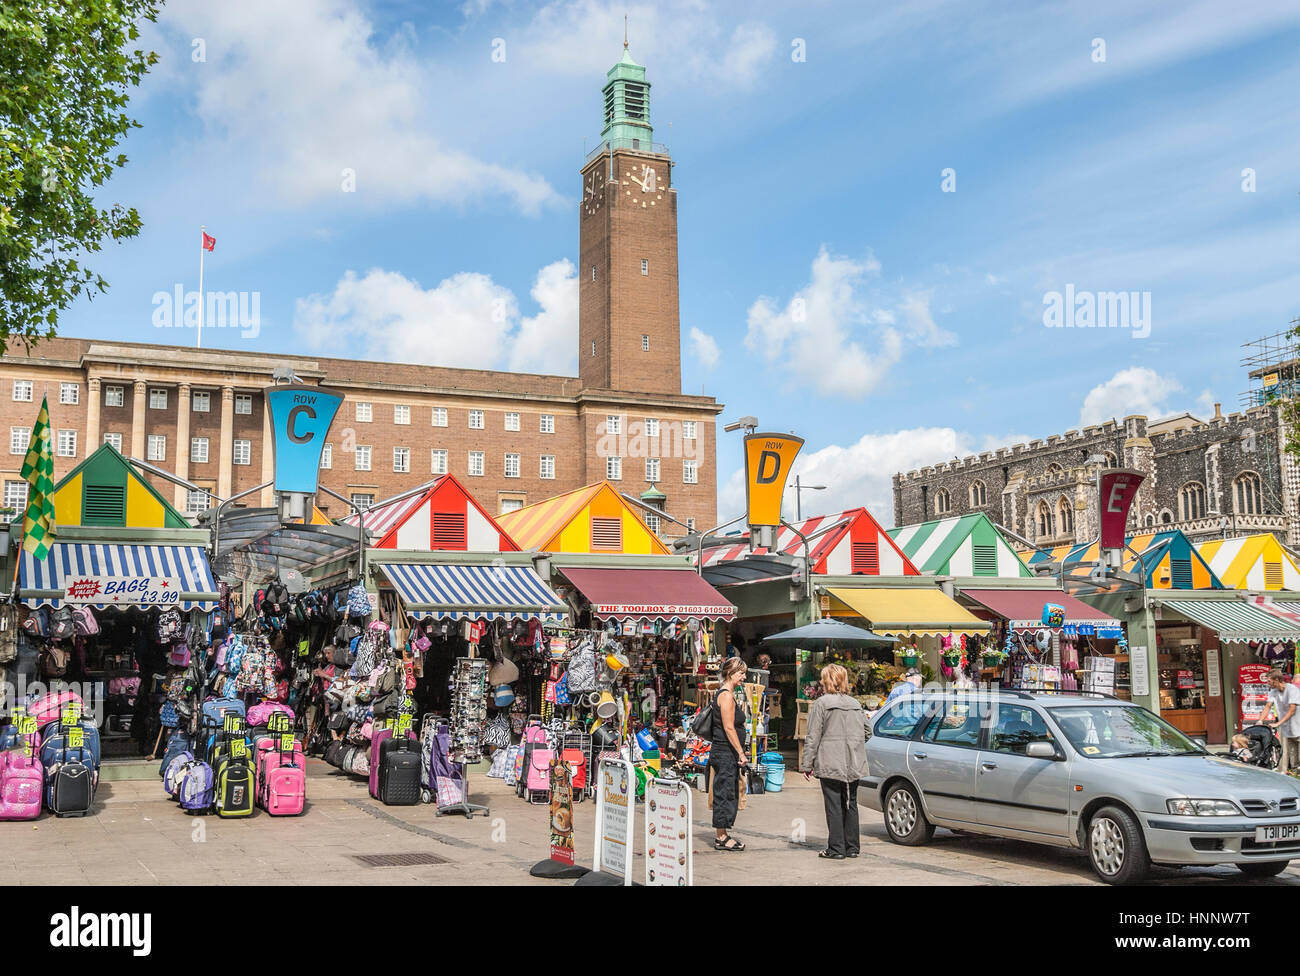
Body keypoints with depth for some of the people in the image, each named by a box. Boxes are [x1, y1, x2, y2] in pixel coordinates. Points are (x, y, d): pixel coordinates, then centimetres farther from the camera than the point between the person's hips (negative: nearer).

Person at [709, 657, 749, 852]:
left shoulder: (728, 695, 16)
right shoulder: (726, 695, -15)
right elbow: (729, 728, -20)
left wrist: (739, 753, 21)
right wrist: (741, 753, -19)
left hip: (728, 754, 10)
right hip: (725, 753, -10)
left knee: (729, 794, 13)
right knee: (724, 793, -4)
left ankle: (723, 835, 19)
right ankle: (722, 838, 1)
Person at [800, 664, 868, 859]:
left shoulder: (821, 703, -7)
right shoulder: (855, 704, 11)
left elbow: (813, 737, -7)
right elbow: (866, 732, 16)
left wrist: (806, 764, -3)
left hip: (831, 764, -6)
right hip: (854, 765, 6)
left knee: (834, 806, -2)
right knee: (850, 804, 12)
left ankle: (836, 849, -1)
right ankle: (852, 847, 15)